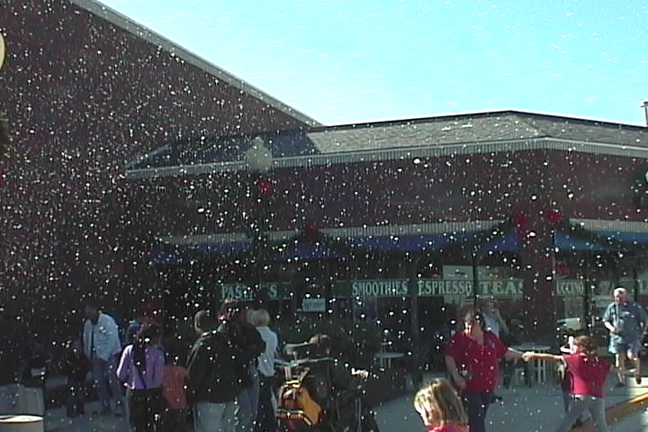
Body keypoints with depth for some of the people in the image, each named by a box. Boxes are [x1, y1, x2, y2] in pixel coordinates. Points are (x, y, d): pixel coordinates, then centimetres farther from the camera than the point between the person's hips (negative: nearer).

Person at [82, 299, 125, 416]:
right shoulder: (88, 324, 8)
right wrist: (88, 356, 8)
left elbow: (112, 339, -15)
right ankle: (105, 406, 13)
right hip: (96, 356, 6)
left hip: (109, 355, -6)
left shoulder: (107, 321, -12)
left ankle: (118, 405, -7)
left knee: (112, 380, -13)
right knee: (98, 382, 4)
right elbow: (86, 341, 16)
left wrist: (104, 356, -16)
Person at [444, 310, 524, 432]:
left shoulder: (490, 338, 9)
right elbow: (449, 358, -10)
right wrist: (456, 376, -19)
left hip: (487, 387, 6)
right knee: (475, 419, -10)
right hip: (468, 387, -6)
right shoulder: (459, 338, -7)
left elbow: (505, 352, 21)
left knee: (480, 419, 12)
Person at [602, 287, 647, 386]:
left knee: (632, 356, -13)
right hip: (617, 337, 3)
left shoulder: (635, 307, -4)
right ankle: (621, 380, 9)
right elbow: (606, 321, 13)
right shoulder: (611, 307, 3)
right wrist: (611, 327, -6)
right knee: (619, 358, 0)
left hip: (632, 336, -3)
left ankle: (638, 371, 19)